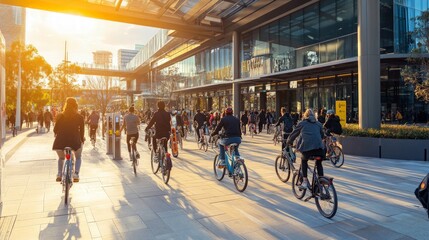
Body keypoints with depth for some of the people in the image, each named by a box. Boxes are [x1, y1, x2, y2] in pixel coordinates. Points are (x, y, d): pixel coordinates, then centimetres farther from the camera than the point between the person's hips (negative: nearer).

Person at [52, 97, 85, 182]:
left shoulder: (60, 116, 1)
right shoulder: (80, 117, -1)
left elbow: (55, 130, 5)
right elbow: (82, 131, 1)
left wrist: (56, 134, 26)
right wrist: (82, 139, 17)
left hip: (61, 141, 1)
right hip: (75, 140, -1)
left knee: (61, 158, 29)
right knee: (78, 157, 24)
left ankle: (59, 174, 9)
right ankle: (76, 174, 2)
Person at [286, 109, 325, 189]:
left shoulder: (302, 123, 18)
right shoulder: (318, 124, 26)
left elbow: (294, 134, 22)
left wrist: (288, 142, 37)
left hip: (306, 146, -2)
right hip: (319, 146, 2)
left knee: (304, 161, 23)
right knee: (319, 163, 24)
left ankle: (305, 181, 14)